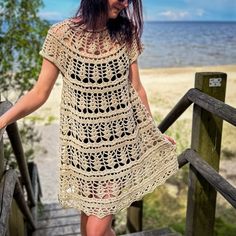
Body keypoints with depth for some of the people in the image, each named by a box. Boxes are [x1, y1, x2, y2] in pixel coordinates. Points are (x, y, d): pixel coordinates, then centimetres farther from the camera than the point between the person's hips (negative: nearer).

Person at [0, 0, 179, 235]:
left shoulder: (126, 33, 0)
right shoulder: (62, 34, -7)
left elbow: (136, 89, 8)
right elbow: (39, 93, -4)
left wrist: (154, 132, 14)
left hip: (119, 142, 1)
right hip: (82, 144, 0)